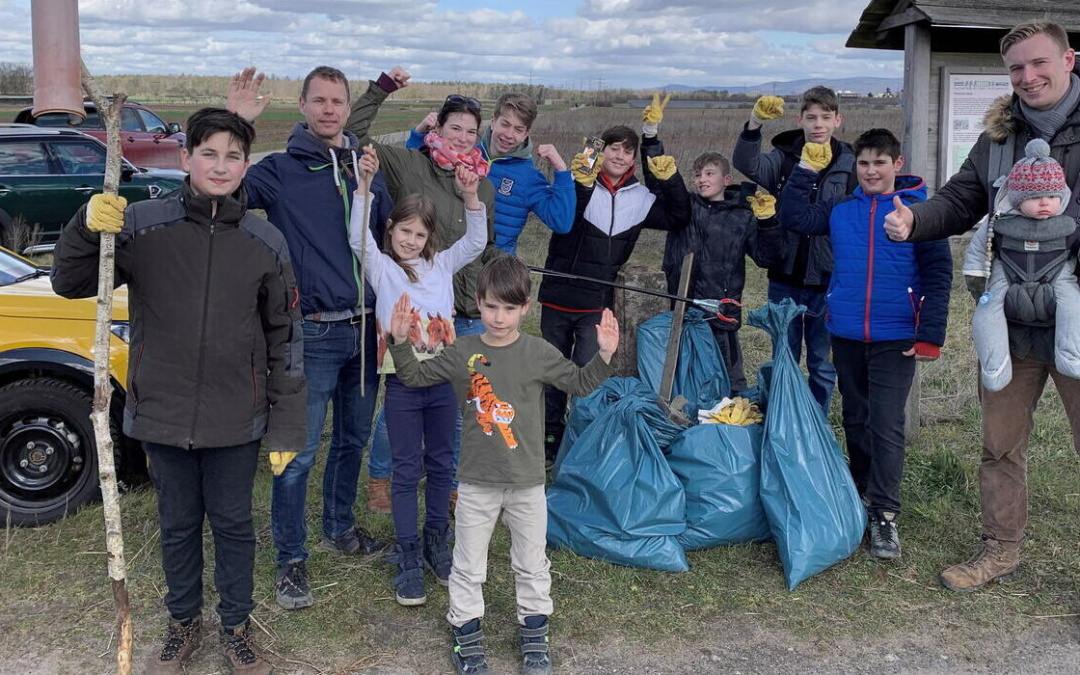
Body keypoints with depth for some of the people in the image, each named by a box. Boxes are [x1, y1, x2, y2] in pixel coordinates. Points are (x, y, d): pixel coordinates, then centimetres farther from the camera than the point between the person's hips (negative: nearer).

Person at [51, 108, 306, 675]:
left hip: (236, 420, 0)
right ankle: (183, 623, 37)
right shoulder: (142, 225, -7)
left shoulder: (266, 243, -3)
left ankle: (236, 627, 33)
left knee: (233, 523, 13)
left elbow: (285, 339, 1)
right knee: (178, 525, 16)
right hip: (162, 413, 0)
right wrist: (87, 228, -23)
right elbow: (68, 283, -2)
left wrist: (286, 427, 0)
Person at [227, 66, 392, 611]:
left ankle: (339, 528, 38)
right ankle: (291, 560, 12)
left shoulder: (369, 171, 10)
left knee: (353, 439, 18)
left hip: (364, 328, 5)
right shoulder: (282, 171, -4)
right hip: (312, 334, -5)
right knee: (299, 451, -2)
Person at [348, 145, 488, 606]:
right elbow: (358, 238, -15)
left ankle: (437, 543, 29)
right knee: (407, 470, 2)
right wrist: (364, 183, -24)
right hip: (402, 382, -3)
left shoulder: (441, 265, 10)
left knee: (441, 464, 14)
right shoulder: (381, 268, 0)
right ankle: (409, 559, 10)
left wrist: (471, 197, -11)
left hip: (443, 378, 3)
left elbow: (476, 242, 4)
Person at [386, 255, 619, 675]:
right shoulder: (462, 353, -5)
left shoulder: (539, 354, -7)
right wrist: (401, 342, -12)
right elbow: (415, 376, 3)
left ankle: (534, 634, 34)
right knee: (468, 565, 12)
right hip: (476, 482, 0)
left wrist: (604, 355, -15)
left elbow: (580, 384, 1)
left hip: (527, 482, 0)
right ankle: (466, 636, 30)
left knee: (531, 562, 16)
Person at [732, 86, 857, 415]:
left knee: (823, 365, 10)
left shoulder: (849, 165, -2)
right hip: (785, 279, 1)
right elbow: (746, 165, -21)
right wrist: (754, 124, -38)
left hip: (828, 281, -1)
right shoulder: (783, 158, 0)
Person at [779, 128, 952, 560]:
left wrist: (930, 335, -12)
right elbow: (793, 218, 6)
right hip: (846, 334, 4)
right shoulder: (840, 209, 7)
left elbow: (938, 275, -6)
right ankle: (862, 495, 29)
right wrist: (806, 168, 2)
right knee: (855, 419, 15)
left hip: (895, 338, -4)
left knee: (886, 424, -6)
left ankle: (884, 514, -1)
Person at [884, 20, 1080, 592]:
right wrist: (914, 221, -11)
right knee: (1000, 443, 14)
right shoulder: (1000, 134, 8)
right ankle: (1001, 548, 31)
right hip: (1010, 319, 4)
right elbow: (960, 201, 9)